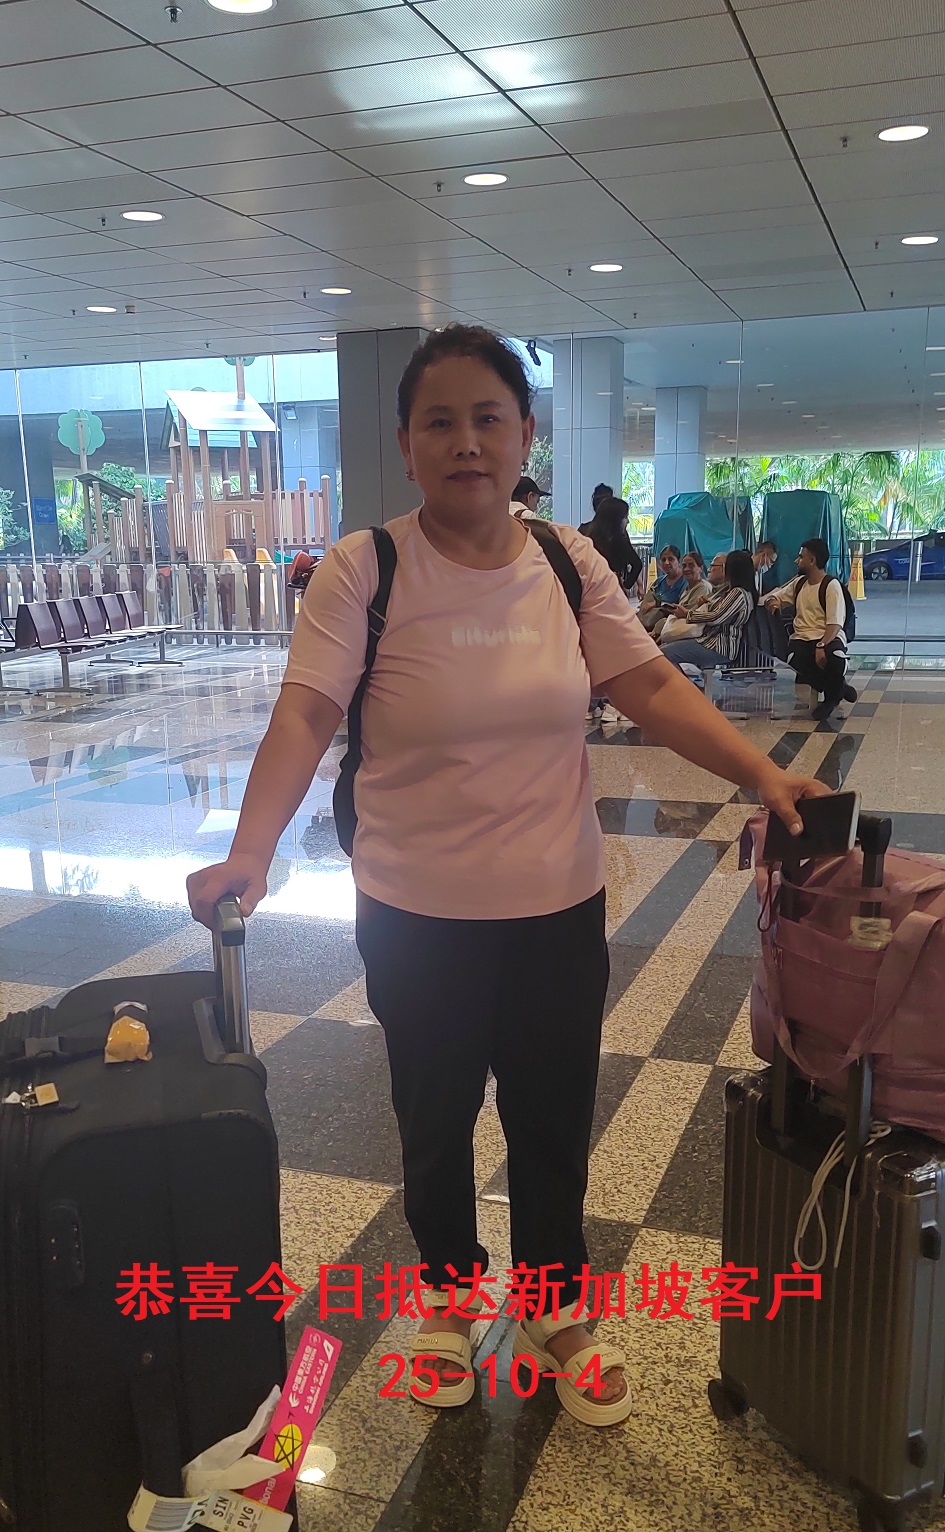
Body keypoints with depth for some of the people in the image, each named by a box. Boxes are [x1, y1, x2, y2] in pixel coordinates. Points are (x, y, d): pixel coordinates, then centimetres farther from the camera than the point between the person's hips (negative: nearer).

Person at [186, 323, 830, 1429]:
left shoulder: (569, 563, -3)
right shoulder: (363, 571, -13)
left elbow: (652, 689, -3)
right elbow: (304, 717, -21)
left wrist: (764, 774, -15)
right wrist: (250, 852, -36)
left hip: (560, 908, 3)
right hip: (418, 919, -2)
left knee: (554, 1126, 18)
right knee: (435, 1125, 20)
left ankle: (554, 1316, 43)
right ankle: (449, 1294, 48)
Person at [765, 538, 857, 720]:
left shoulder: (831, 585, -7)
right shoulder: (799, 582, 14)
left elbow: (835, 624, -15)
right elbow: (775, 597, 26)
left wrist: (822, 646, -32)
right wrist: (773, 602, 0)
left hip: (828, 637, -5)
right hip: (801, 638, 5)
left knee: (835, 656, -40)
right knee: (794, 660, -33)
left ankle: (831, 698, -4)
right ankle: (838, 688, -5)